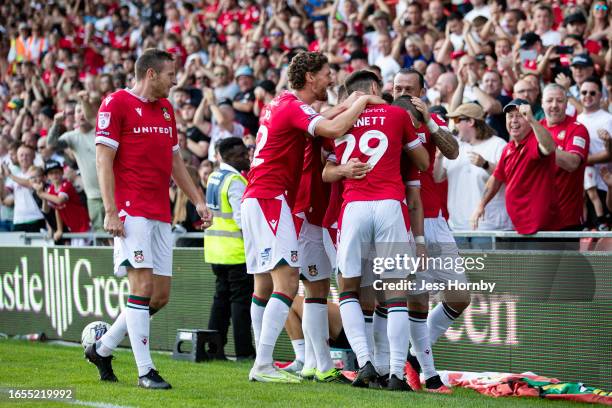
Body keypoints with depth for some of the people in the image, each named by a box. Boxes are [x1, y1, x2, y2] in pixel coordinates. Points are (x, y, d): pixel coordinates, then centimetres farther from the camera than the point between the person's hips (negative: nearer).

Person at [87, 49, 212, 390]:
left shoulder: (166, 108, 18)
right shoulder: (117, 103, -5)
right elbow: (104, 159, -9)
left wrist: (198, 201, 20)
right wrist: (111, 212, -16)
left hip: (161, 214, 8)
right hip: (132, 211, -8)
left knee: (161, 295, 6)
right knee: (143, 287, -13)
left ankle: (102, 349, 21)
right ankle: (145, 371, -9)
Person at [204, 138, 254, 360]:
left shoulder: (214, 178, 13)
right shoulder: (235, 181, -15)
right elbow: (242, 219, -20)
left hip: (215, 248, 9)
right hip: (237, 250, -9)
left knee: (221, 296, 13)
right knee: (241, 299, -4)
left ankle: (214, 347, 13)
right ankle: (244, 351, -4)